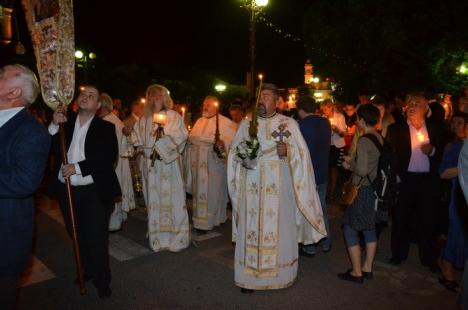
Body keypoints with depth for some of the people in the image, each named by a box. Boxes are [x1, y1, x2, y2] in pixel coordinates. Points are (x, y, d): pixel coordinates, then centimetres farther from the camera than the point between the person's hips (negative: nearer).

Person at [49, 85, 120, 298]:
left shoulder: (105, 128, -5)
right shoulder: (65, 122, 6)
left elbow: (109, 158, -14)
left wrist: (77, 167, -18)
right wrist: (54, 126, -13)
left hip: (94, 192, -4)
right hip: (66, 190, 4)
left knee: (97, 239, 2)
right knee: (78, 236, 18)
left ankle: (102, 281, 19)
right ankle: (88, 271, 38)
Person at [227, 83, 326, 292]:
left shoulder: (289, 124, 4)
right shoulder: (246, 123, 11)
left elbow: (301, 154, 0)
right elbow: (233, 152, 11)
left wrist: (287, 151, -19)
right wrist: (243, 155, -10)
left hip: (278, 188, -1)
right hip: (251, 188, 2)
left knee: (278, 229, 4)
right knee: (251, 229, 4)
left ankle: (279, 274, 21)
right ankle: (249, 277, 17)